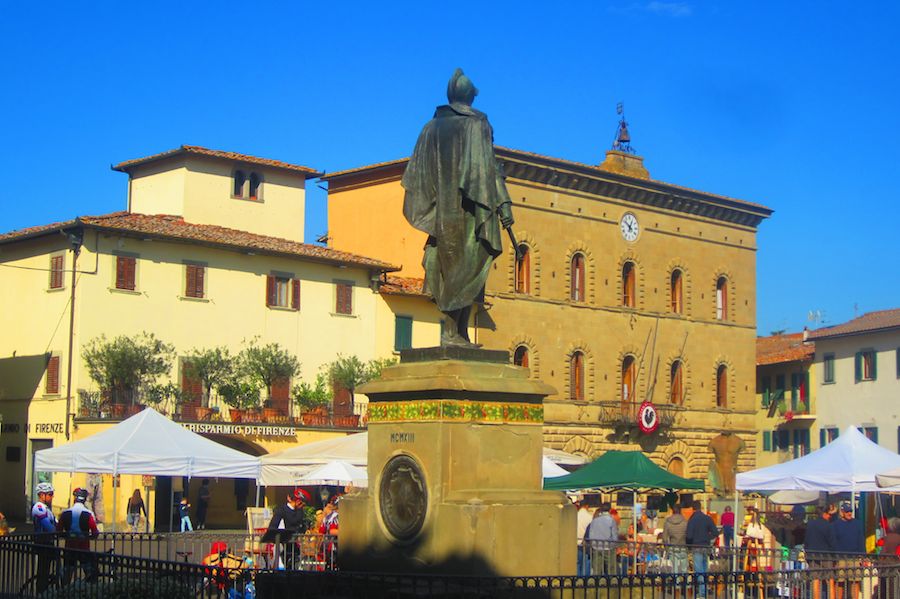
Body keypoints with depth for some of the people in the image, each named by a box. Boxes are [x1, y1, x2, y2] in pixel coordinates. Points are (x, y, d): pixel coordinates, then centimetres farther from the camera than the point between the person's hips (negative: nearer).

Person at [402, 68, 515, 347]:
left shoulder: (432, 127, 12)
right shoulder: (477, 124, -3)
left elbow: (417, 171, 11)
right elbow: (486, 165, -13)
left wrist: (425, 206, 17)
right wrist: (503, 203, -15)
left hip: (442, 210, 5)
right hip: (470, 208, -5)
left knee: (450, 268, 8)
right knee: (468, 269, -5)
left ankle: (460, 334, 4)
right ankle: (452, 332, -12)